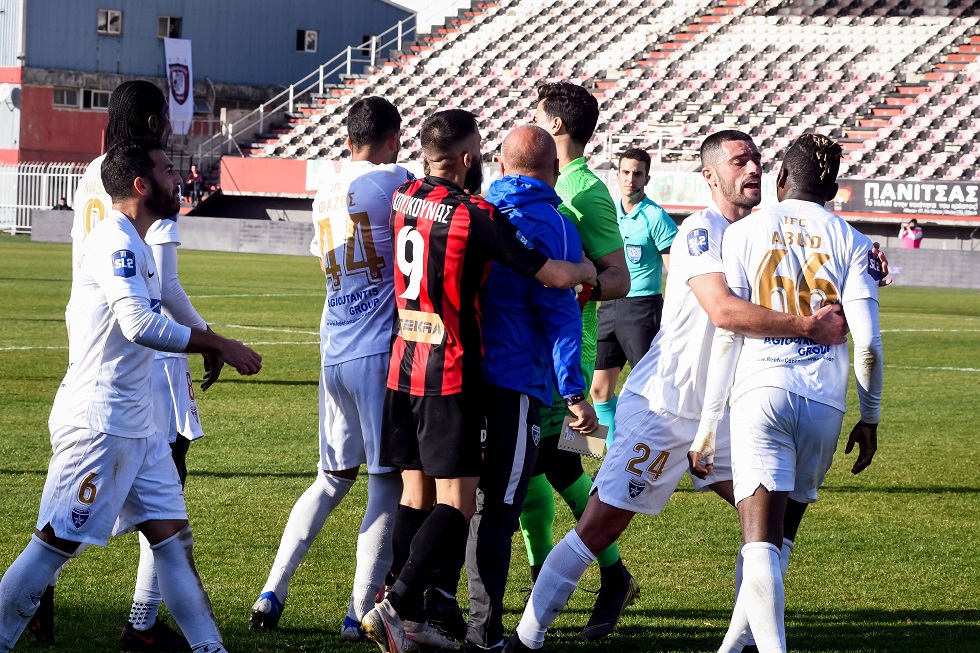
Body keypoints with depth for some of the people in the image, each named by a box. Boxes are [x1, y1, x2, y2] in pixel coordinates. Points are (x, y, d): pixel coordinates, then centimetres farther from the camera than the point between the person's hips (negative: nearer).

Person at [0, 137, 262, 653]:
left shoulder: (132, 243, 16)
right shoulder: (115, 242, -15)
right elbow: (141, 324, -27)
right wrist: (220, 346, -21)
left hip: (136, 426, 10)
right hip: (96, 422, -10)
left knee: (173, 535, 9)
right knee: (56, 544, -7)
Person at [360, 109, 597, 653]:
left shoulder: (402, 199, 4)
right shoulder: (475, 217, -15)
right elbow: (556, 275, -13)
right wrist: (586, 269, 10)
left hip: (401, 364, 7)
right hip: (451, 372, -7)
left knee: (415, 494, 11)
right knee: (456, 503, -4)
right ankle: (395, 607, -15)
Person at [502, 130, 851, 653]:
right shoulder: (701, 232, -16)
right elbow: (723, 310, -31)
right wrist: (807, 326, -31)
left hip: (723, 410, 9)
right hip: (662, 407, -8)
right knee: (600, 526, -8)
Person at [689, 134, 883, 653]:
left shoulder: (744, 234, 6)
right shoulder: (852, 243, 9)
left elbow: (727, 335, 1)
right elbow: (867, 342, 1)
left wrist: (706, 427, 5)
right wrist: (870, 419, 13)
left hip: (761, 391, -2)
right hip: (824, 400, 2)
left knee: (761, 539, -9)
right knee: (782, 535, 17)